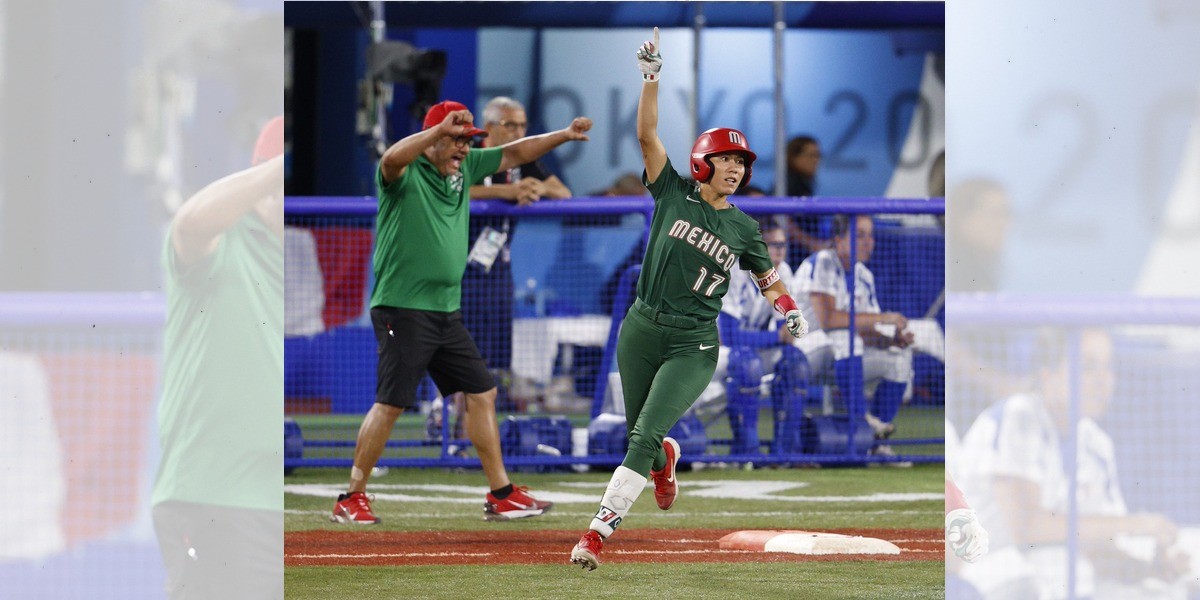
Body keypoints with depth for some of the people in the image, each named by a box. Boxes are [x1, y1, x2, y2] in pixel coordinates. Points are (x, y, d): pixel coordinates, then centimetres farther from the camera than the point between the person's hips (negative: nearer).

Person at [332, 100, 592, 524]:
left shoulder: (464, 169, 11)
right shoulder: (406, 172, -11)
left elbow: (513, 154, 20)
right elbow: (391, 159, -35)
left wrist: (564, 136, 12)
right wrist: (441, 129, -43)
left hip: (448, 312, 8)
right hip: (403, 310, -8)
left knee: (482, 394, 9)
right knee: (390, 403, -10)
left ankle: (501, 496, 16)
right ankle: (351, 499, -2)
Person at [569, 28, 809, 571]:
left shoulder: (743, 229, 6)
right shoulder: (673, 195, 1)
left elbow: (766, 275, 20)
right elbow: (648, 134, -7)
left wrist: (789, 311, 3)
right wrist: (651, 78, -18)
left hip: (692, 346, -1)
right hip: (641, 331, 1)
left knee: (645, 436, -15)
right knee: (641, 435, 11)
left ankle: (599, 532, -19)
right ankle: (666, 460, 50)